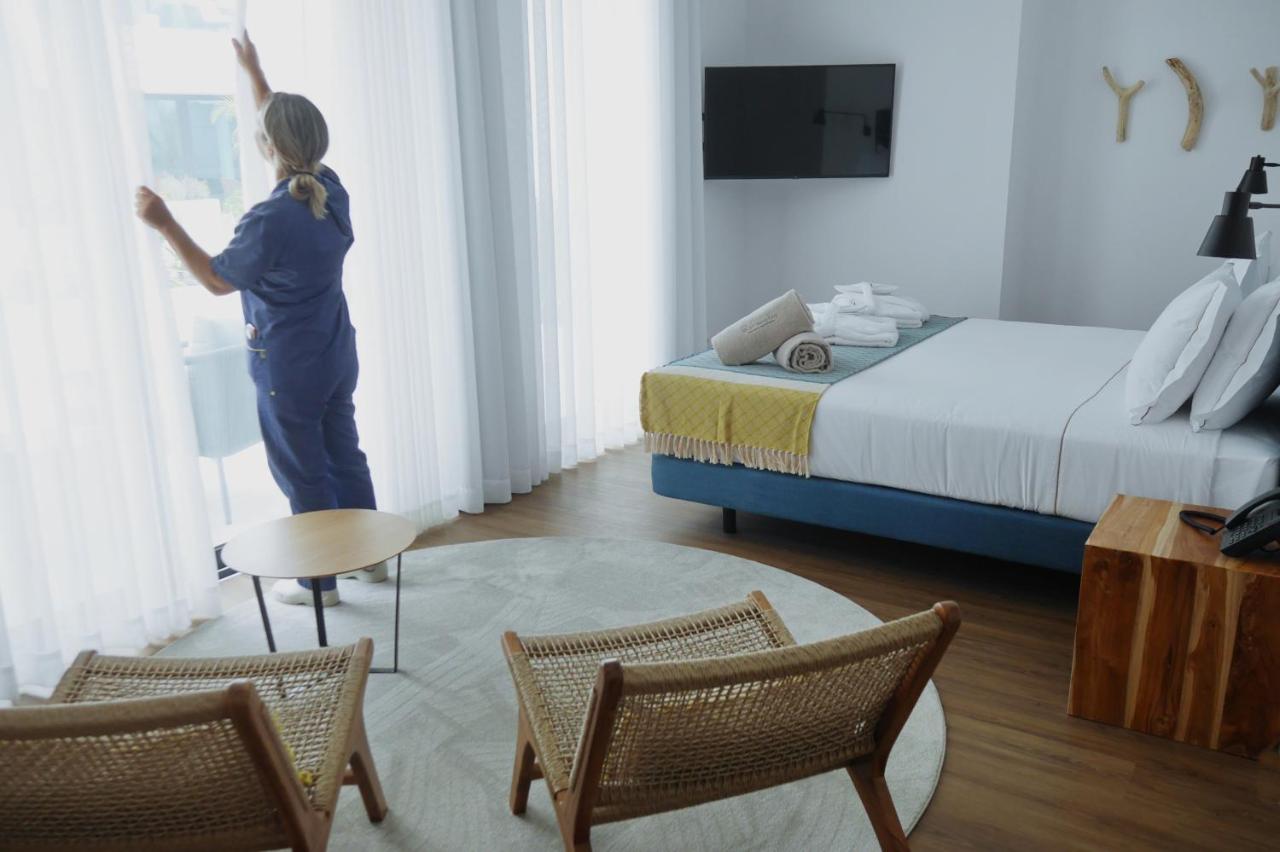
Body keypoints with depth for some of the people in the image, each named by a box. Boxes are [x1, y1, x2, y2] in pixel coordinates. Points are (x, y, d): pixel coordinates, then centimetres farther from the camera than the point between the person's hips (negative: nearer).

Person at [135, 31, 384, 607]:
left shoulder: (268, 221, -25)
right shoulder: (331, 191, -4)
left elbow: (217, 280, -9)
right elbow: (289, 127, 16)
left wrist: (165, 224, -8)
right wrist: (253, 71, 26)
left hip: (289, 368, -7)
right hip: (337, 357, 7)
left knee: (303, 473, 7)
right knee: (345, 454, 19)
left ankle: (319, 581, 22)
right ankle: (369, 557, 32)